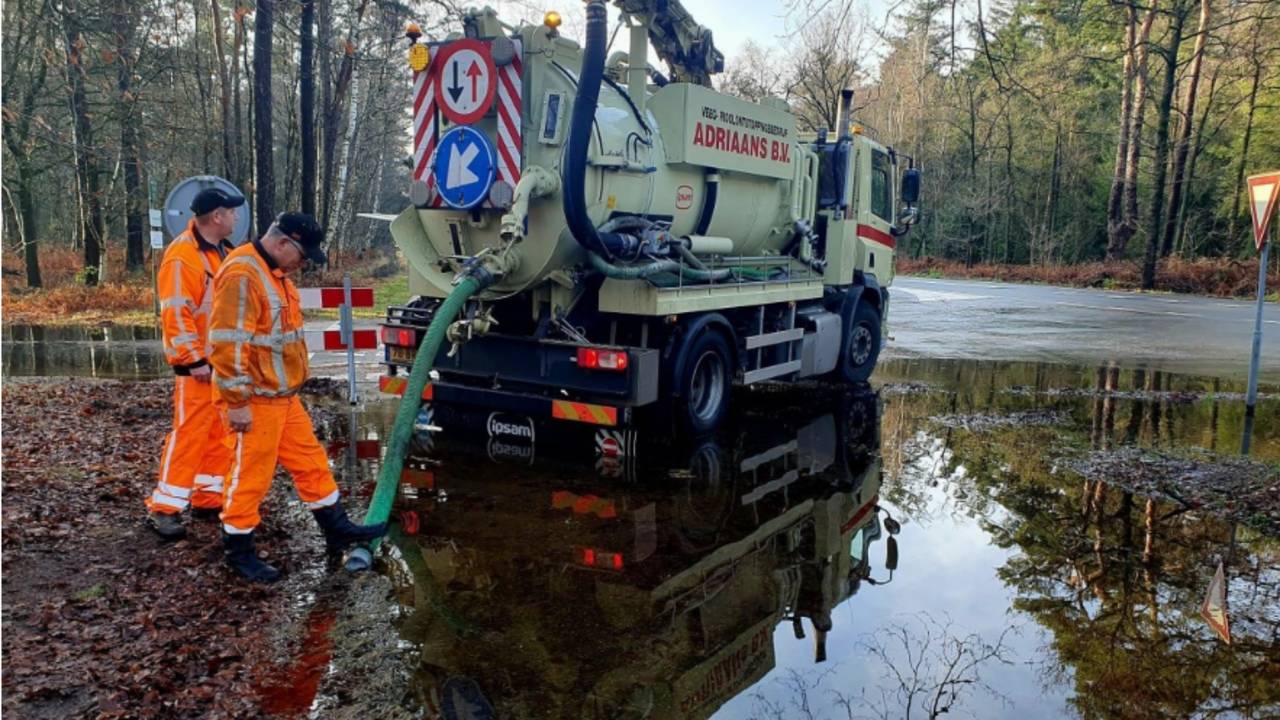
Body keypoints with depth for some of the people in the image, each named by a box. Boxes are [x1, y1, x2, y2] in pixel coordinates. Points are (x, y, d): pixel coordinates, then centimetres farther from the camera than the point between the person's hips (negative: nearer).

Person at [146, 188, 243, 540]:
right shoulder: (182, 257, -16)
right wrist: (195, 360, -21)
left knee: (220, 432, 13)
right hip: (200, 364, -9)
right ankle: (165, 507, 1)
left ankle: (208, 496, 24)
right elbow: (176, 315, -21)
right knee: (189, 433, -7)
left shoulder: (223, 251, 13)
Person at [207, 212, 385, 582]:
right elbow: (228, 343, -25)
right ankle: (238, 551, 20)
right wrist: (237, 402, -23)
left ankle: (337, 530, 28)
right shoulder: (242, 275, -20)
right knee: (251, 476, 3)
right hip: (255, 402, -10)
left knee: (311, 463, 16)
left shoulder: (275, 273, 14)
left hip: (284, 397, 10)